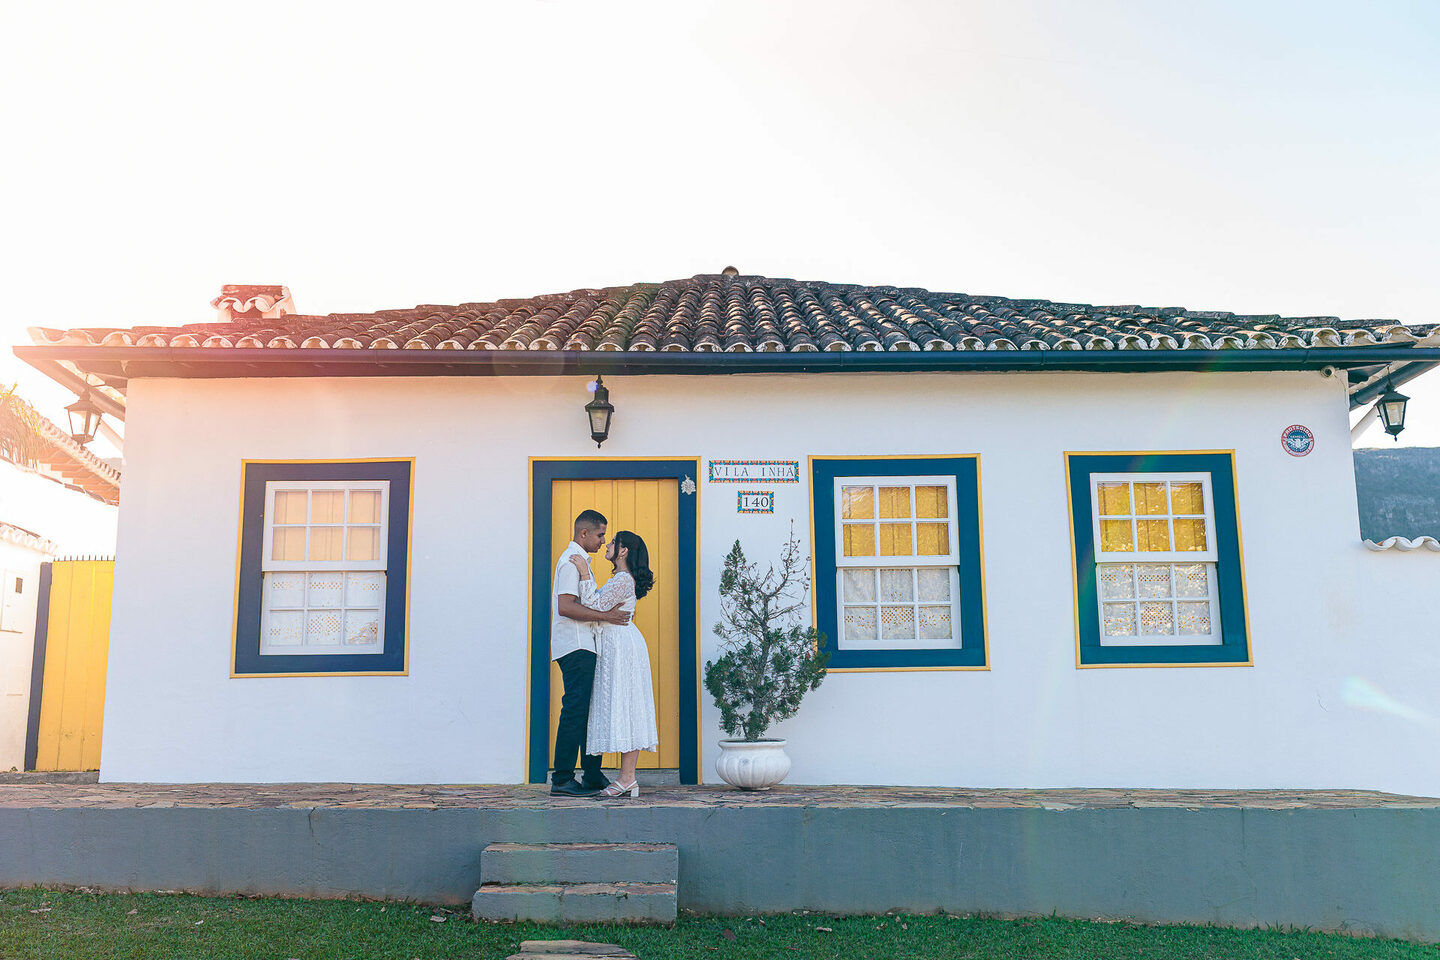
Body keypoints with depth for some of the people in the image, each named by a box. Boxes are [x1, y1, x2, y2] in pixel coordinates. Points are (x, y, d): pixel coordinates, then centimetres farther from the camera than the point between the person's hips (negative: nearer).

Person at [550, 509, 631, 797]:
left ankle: (592, 776, 16)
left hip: (583, 646, 10)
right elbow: (566, 607, -21)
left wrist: (612, 612, 18)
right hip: (575, 646, -10)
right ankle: (562, 780, -6)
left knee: (590, 709, 11)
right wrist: (606, 615, -20)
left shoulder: (579, 560, 22)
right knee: (575, 710, -9)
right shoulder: (572, 560, -10)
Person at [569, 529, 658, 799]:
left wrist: (584, 574, -17)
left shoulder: (623, 580, -13)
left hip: (621, 645, -10)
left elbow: (594, 605, -20)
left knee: (622, 706, -10)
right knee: (624, 709, 7)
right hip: (616, 645, 10)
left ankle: (627, 778, -8)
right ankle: (628, 778, 8)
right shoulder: (621, 579, 19)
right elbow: (600, 606, 21)